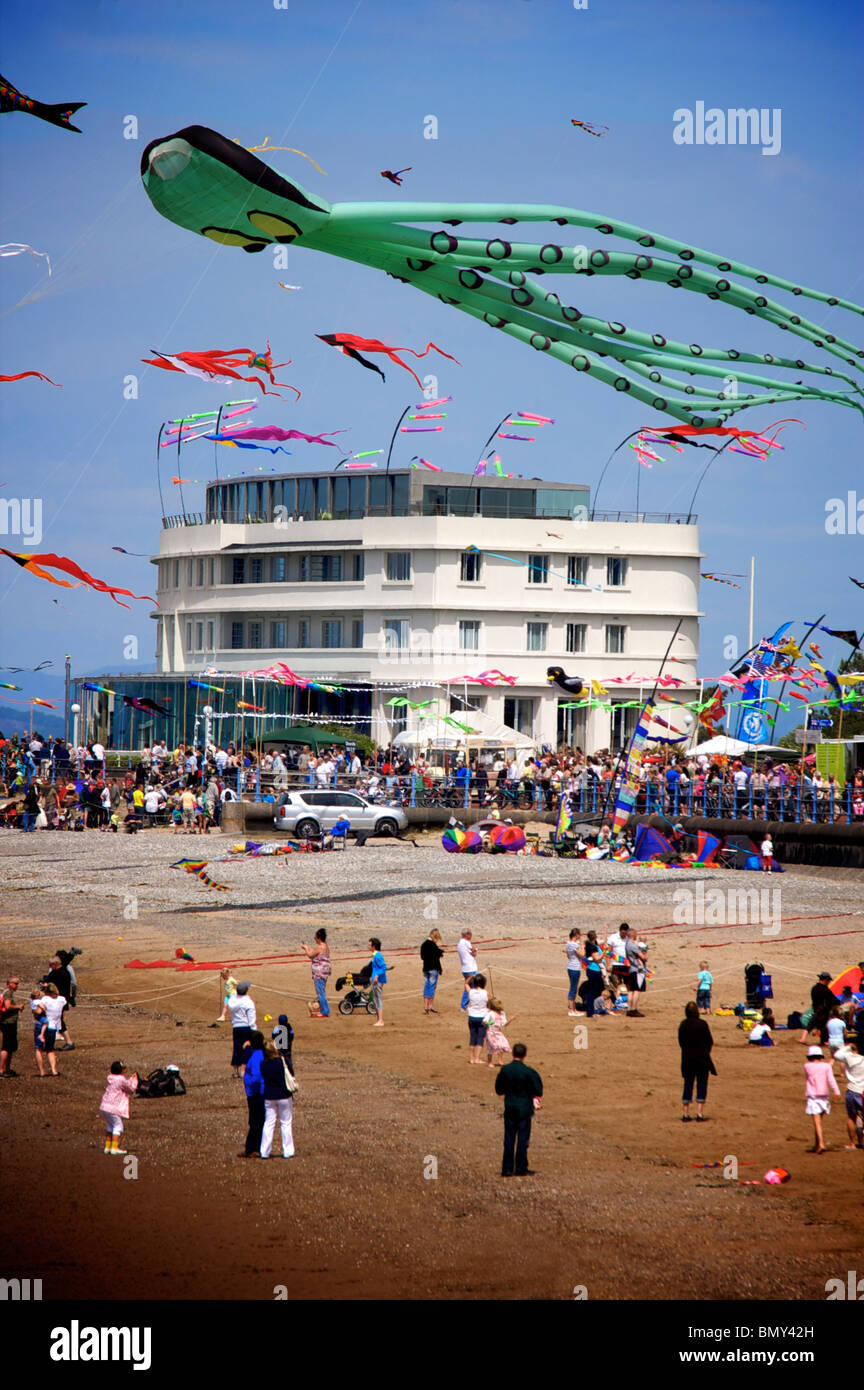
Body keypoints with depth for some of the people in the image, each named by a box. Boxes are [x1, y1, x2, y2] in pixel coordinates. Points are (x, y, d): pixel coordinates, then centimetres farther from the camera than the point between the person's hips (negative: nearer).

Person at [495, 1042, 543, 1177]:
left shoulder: (505, 1070, -5)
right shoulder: (529, 1072, -14)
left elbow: (499, 1090, 3)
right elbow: (538, 1091, -7)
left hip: (509, 1109, 3)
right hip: (524, 1109, -3)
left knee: (509, 1139, 8)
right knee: (523, 1139, 5)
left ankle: (507, 1170, 8)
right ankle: (521, 1169, 7)